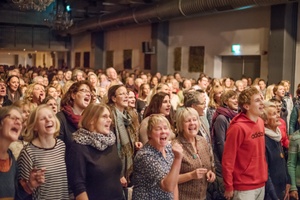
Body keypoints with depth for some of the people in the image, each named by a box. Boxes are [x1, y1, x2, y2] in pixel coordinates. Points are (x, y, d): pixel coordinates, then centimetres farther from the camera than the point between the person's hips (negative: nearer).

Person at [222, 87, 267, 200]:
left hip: (261, 184, 7)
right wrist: (229, 187, -13)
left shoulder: (260, 122, 4)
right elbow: (228, 160, -17)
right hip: (244, 187, -7)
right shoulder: (238, 127, -18)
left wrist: (264, 174, 11)